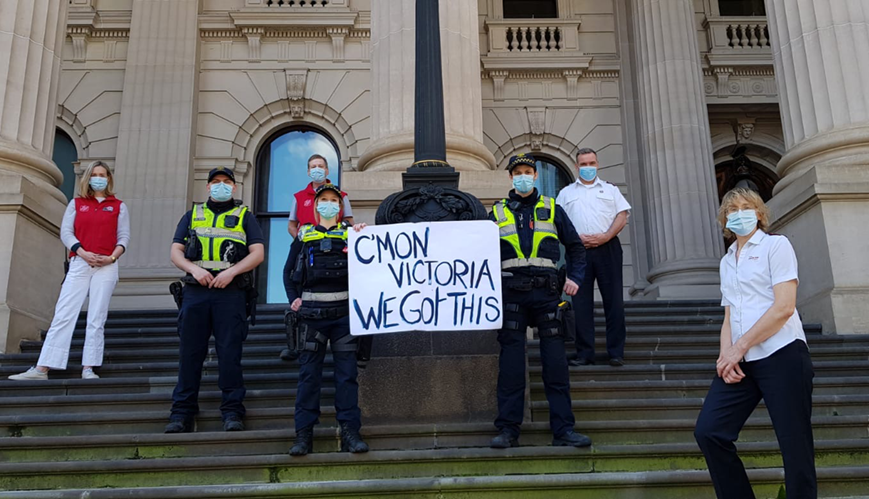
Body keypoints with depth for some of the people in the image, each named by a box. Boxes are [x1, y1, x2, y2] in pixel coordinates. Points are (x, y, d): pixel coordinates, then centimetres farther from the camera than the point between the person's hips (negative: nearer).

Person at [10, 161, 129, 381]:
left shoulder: (119, 206, 12)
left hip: (106, 267, 0)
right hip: (79, 264, 1)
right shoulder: (76, 204, 14)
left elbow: (124, 236, 5)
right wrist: (84, 253, -12)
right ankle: (41, 369, -6)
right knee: (63, 315, -5)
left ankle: (88, 369, -1)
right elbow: (66, 232, 4)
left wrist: (112, 257, -12)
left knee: (96, 319, -3)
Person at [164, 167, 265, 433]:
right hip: (195, 292, 2)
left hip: (231, 293, -2)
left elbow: (257, 253, 3)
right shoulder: (192, 215, 20)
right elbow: (175, 252, 11)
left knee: (229, 352, -4)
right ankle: (182, 412, 7)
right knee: (190, 351, 1)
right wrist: (195, 269, -9)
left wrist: (231, 272, -12)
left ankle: (232, 411, 1)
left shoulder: (244, 216, 15)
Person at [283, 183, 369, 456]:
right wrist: (294, 299, 3)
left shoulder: (350, 234, 11)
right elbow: (289, 271, 16)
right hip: (312, 311, 1)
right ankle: (303, 434, 3)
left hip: (344, 311, 0)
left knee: (347, 372, -1)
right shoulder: (304, 236, 13)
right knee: (309, 372, 1)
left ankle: (350, 432, 1)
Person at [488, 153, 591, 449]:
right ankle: (508, 430, 3)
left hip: (546, 291, 0)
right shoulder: (498, 212, 14)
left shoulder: (551, 209, 14)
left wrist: (575, 278, 3)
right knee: (511, 360, -2)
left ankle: (563, 430, 2)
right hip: (511, 291, 0)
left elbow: (575, 247, 17)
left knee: (555, 360, -2)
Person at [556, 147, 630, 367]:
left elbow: (622, 216, 5)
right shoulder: (566, 193, 16)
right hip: (579, 250, 1)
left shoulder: (610, 190, 15)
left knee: (614, 300, -3)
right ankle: (584, 352, 4)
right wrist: (576, 238, -8)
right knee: (581, 302, -1)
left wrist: (605, 236, -10)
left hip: (607, 248, 0)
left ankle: (616, 351, 1)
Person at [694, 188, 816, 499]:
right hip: (741, 362, 6)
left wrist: (739, 348, -12)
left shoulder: (776, 245, 1)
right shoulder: (727, 261, 20)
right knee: (708, 431, -4)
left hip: (781, 356, -6)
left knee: (794, 446, -3)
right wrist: (726, 354, -2)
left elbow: (784, 307, -10)